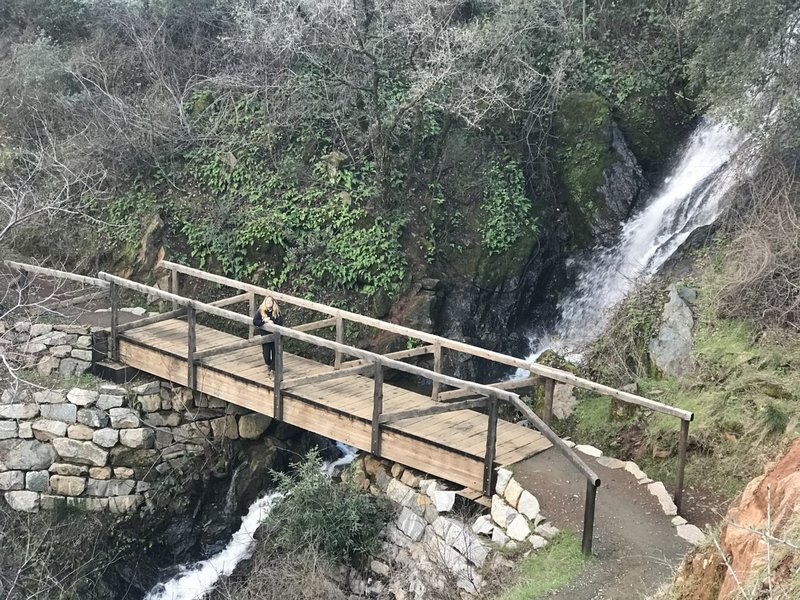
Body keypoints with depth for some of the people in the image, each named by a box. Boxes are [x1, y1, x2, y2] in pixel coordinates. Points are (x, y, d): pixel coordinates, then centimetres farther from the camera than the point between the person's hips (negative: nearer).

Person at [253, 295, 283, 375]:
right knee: (266, 354, 0)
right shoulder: (260, 311, -5)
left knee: (275, 353, 2)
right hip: (265, 336, -1)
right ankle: (268, 365, 33)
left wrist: (273, 322, -22)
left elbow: (281, 322, -7)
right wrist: (264, 321, -20)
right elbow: (254, 322, -9)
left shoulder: (277, 312, -3)